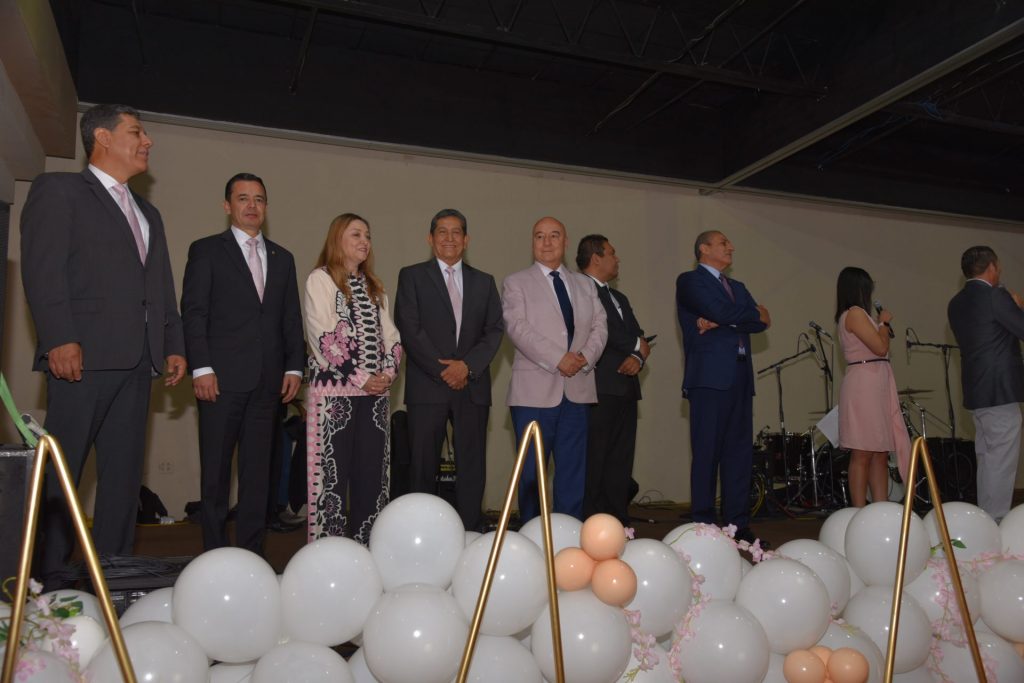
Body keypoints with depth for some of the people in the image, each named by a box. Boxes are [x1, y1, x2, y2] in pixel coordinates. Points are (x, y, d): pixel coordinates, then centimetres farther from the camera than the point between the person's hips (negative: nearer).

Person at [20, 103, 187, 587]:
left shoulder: (148, 214, 25)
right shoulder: (58, 190, 4)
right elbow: (42, 268, -8)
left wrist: (173, 345, 10)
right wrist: (59, 339, -17)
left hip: (136, 363, 7)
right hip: (82, 357, -7)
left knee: (124, 474, 6)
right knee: (60, 472, -2)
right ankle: (48, 581, 6)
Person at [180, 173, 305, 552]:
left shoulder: (282, 258, 17)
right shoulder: (206, 250, 5)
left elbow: (292, 318, 15)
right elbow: (193, 313, -2)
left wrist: (294, 366, 5)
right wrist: (201, 368, -11)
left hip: (267, 381, 4)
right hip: (222, 378, -4)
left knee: (258, 472, 7)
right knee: (215, 471, 2)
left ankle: (251, 554, 14)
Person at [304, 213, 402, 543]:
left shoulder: (373, 286, 19)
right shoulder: (320, 280, 0)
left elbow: (390, 335, 13)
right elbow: (325, 339, -10)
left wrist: (387, 373, -4)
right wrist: (360, 379, -12)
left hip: (376, 392, 5)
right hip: (334, 391, -5)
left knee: (372, 471, 4)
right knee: (333, 470, -3)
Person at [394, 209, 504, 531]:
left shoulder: (484, 282, 16)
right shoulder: (412, 276, 7)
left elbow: (495, 330, 7)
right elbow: (409, 329, -3)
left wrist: (467, 366, -8)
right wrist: (443, 370, -8)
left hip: (472, 386, 2)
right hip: (427, 386, -2)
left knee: (472, 467, 2)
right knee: (424, 467, 1)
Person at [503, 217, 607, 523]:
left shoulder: (585, 285, 18)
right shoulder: (516, 283, 4)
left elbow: (599, 326, 11)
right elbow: (517, 328, -9)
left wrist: (585, 357, -9)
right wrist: (558, 359, -17)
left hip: (577, 390, 4)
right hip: (535, 391, -4)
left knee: (573, 473, 7)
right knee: (531, 474, 1)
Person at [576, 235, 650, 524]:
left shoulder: (619, 298, 26)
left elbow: (639, 339, 19)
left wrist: (637, 358, -4)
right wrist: (636, 346, -2)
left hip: (625, 389, 8)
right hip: (598, 389, -8)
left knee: (620, 463, 8)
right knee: (594, 462, -7)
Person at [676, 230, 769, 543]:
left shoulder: (737, 287, 24)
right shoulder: (689, 281, 2)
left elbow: (761, 323, 7)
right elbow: (721, 311, -14)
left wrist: (719, 323, -8)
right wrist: (755, 314, 4)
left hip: (740, 377, 7)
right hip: (710, 376, -7)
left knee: (739, 452, 5)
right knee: (707, 453, -5)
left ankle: (738, 523, 11)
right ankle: (704, 524, 0)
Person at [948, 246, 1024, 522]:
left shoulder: (956, 303, 12)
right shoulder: (996, 296, -13)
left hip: (976, 391, 9)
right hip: (1000, 390, -8)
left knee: (987, 459, 14)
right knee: (1001, 462, -4)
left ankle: (987, 520, 20)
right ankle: (995, 522, -1)